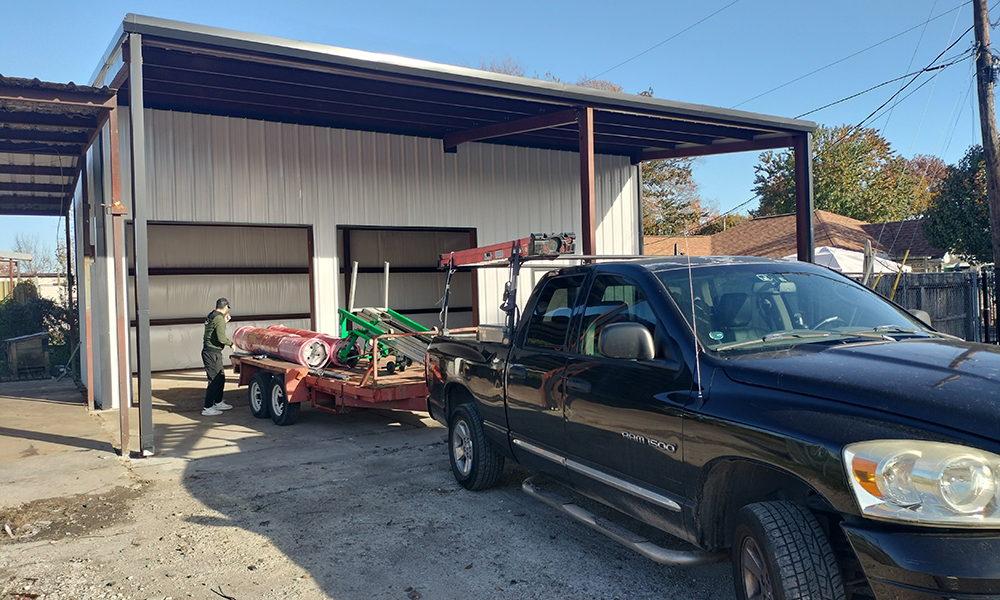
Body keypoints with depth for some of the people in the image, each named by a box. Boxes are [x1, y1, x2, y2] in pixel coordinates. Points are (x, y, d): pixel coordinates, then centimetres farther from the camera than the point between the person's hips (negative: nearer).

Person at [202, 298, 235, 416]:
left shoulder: (211, 316, 13)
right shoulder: (219, 318, -16)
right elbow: (221, 338, -21)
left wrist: (225, 322, 24)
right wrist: (231, 343, -5)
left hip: (208, 351, 10)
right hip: (212, 353, -10)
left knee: (221, 376, 18)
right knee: (214, 380, -6)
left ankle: (218, 402, 28)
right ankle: (207, 408, -2)